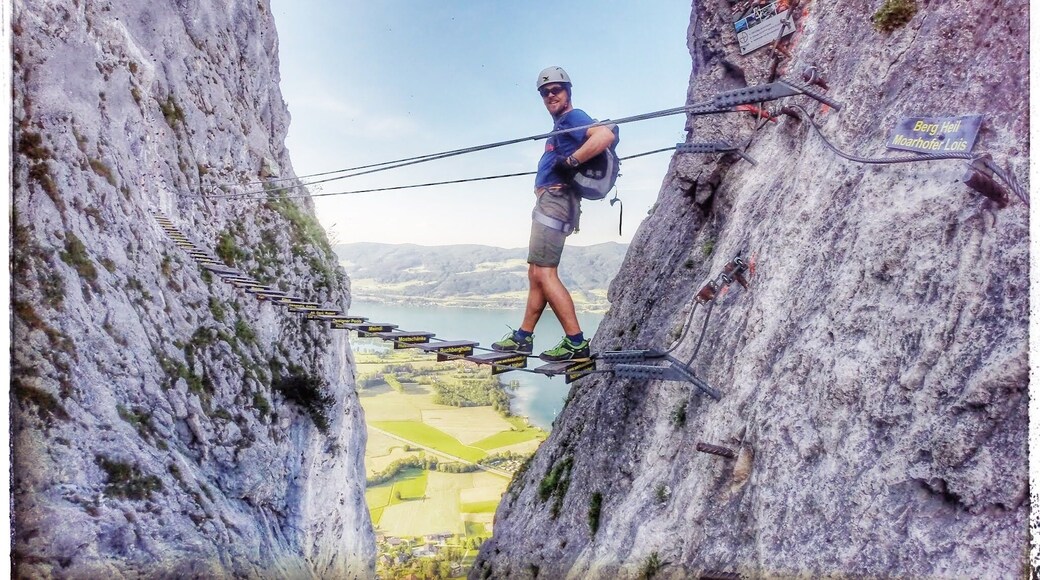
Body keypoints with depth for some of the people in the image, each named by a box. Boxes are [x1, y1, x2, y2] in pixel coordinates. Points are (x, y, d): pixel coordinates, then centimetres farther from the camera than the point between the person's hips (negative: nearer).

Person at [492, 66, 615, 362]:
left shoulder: (573, 117, -5)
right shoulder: (560, 127, 24)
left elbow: (605, 135, -24)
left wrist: (570, 161, -20)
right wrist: (540, 185, 11)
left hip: (556, 200, -10)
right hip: (546, 201, 10)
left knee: (544, 273, -15)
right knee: (536, 274, 11)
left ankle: (576, 343, -14)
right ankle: (523, 337, 19)